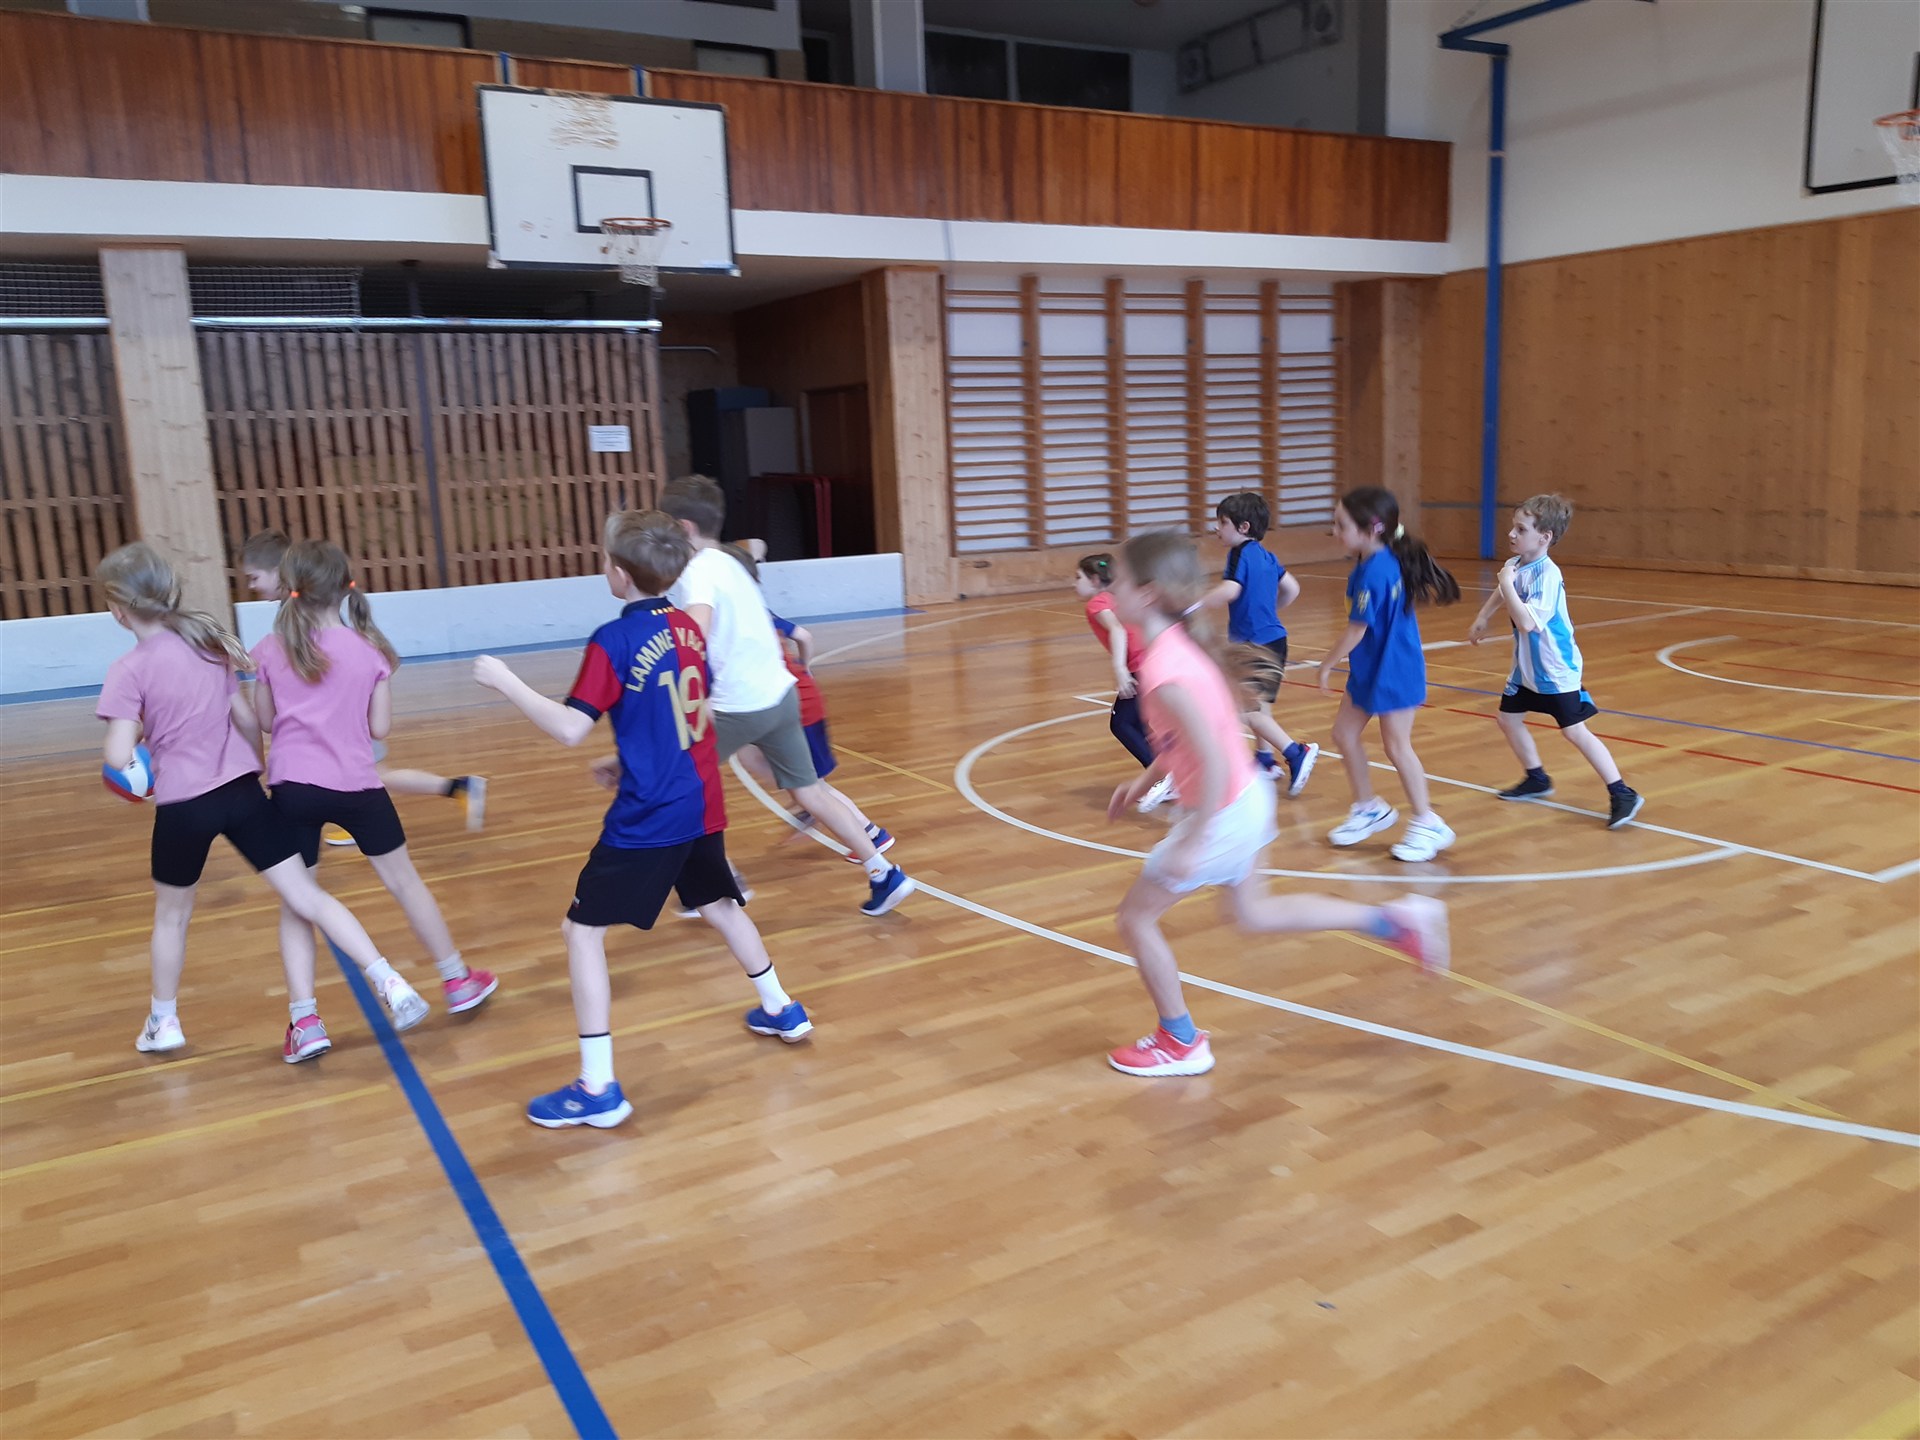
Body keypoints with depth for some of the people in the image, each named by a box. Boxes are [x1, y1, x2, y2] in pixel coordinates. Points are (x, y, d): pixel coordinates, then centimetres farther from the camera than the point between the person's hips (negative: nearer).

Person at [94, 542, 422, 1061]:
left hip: (182, 806, -3)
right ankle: (388, 982, -13)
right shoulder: (209, 640, 5)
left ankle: (163, 1021, 37)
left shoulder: (129, 670, -10)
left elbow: (119, 758, -16)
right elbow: (247, 718, 8)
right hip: (242, 792, 3)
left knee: (171, 914, 20)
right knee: (304, 895, -1)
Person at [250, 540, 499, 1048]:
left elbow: (264, 722, 8)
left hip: (291, 787, 0)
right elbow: (379, 728, -1)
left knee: (295, 902, 11)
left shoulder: (271, 651, -1)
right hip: (354, 786, 0)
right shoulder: (370, 650, -3)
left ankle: (304, 1020, 6)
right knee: (405, 881, 15)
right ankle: (458, 983, 27)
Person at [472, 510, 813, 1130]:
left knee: (582, 929, 1)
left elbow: (570, 728, -20)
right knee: (719, 905, 28)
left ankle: (598, 1089, 1)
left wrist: (504, 680, -11)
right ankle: (781, 1010, 42)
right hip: (702, 805, 7)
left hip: (647, 820, -7)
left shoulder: (615, 641, -15)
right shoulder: (689, 627, 6)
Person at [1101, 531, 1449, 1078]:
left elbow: (1214, 761, -30)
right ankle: (1394, 920, 29)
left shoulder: (1163, 672, -28)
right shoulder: (1176, 646, 2)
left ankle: (1180, 1042, 22)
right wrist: (1146, 778, 17)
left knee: (1135, 918, 7)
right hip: (1246, 800, 9)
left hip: (1222, 813, -9)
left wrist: (1191, 843, -25)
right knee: (1254, 915, 27)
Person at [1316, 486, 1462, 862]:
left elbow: (1357, 629, -22)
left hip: (1393, 671, -9)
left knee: (1396, 746, 1)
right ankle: (1369, 808, 29)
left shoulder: (1373, 572, -27)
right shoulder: (1387, 561, 1)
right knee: (1344, 733, 13)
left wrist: (1328, 664, -9)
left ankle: (1428, 824, 16)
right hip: (1369, 669, 10)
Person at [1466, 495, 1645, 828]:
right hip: (1527, 667, 9)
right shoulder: (1516, 564, -2)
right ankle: (1537, 779, 34)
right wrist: (1481, 619, 32)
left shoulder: (1547, 575, -26)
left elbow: (1527, 622, -37)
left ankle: (1622, 794, 1)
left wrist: (1507, 583, -31)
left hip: (1556, 670, -9)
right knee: (1508, 719, 15)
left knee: (1575, 731, -7)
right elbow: (1501, 594, 23)